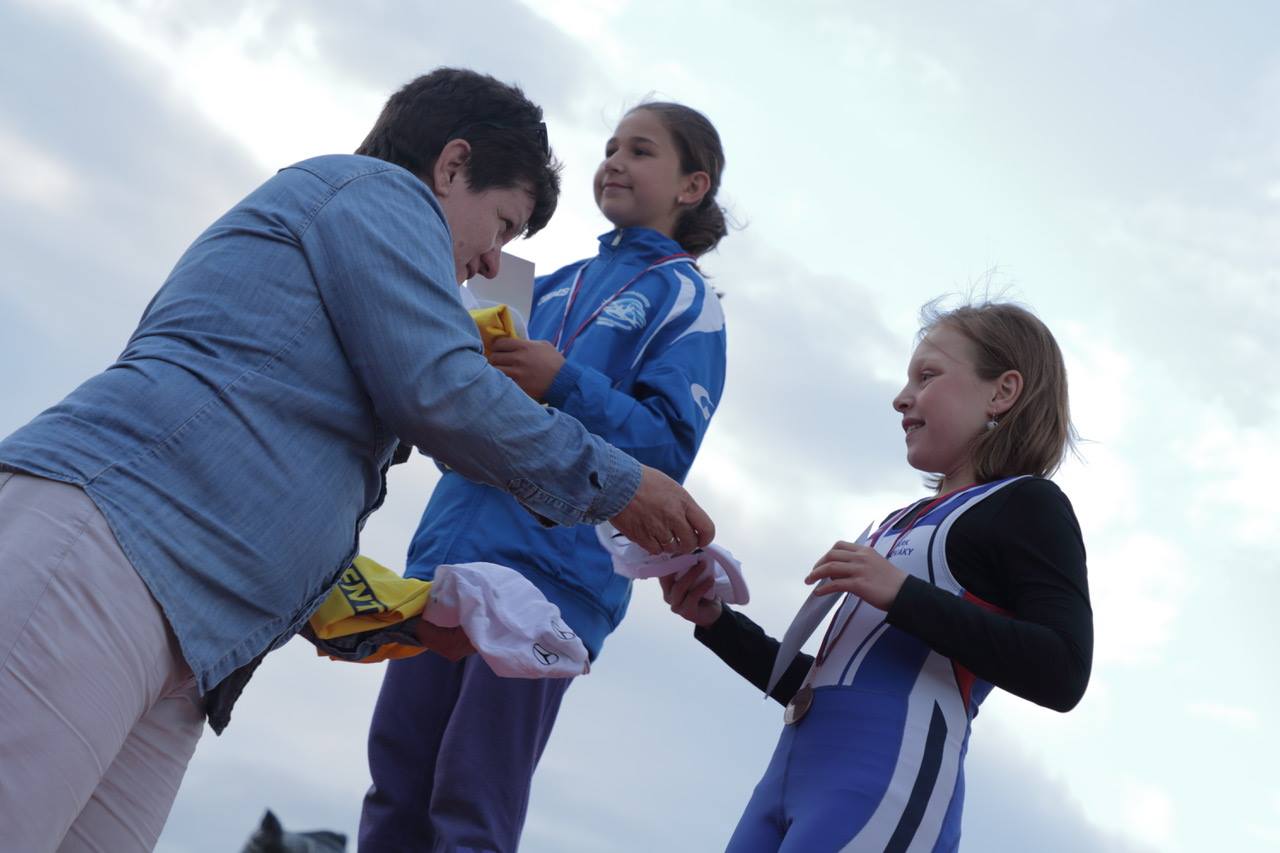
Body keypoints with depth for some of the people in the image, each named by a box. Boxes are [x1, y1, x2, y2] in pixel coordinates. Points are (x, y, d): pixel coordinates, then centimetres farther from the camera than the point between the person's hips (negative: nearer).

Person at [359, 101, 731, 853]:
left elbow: (669, 448, -6)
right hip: (450, 554, 6)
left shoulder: (685, 297, 5)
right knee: (397, 792, 2)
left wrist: (566, 384, -21)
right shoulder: (557, 285, 22)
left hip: (550, 573, -6)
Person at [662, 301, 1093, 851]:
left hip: (891, 783, -8)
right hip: (792, 773, 8)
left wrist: (901, 595, -17)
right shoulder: (903, 524, 27)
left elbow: (1062, 676, -13)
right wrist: (716, 621, 17)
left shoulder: (1026, 504, 3)